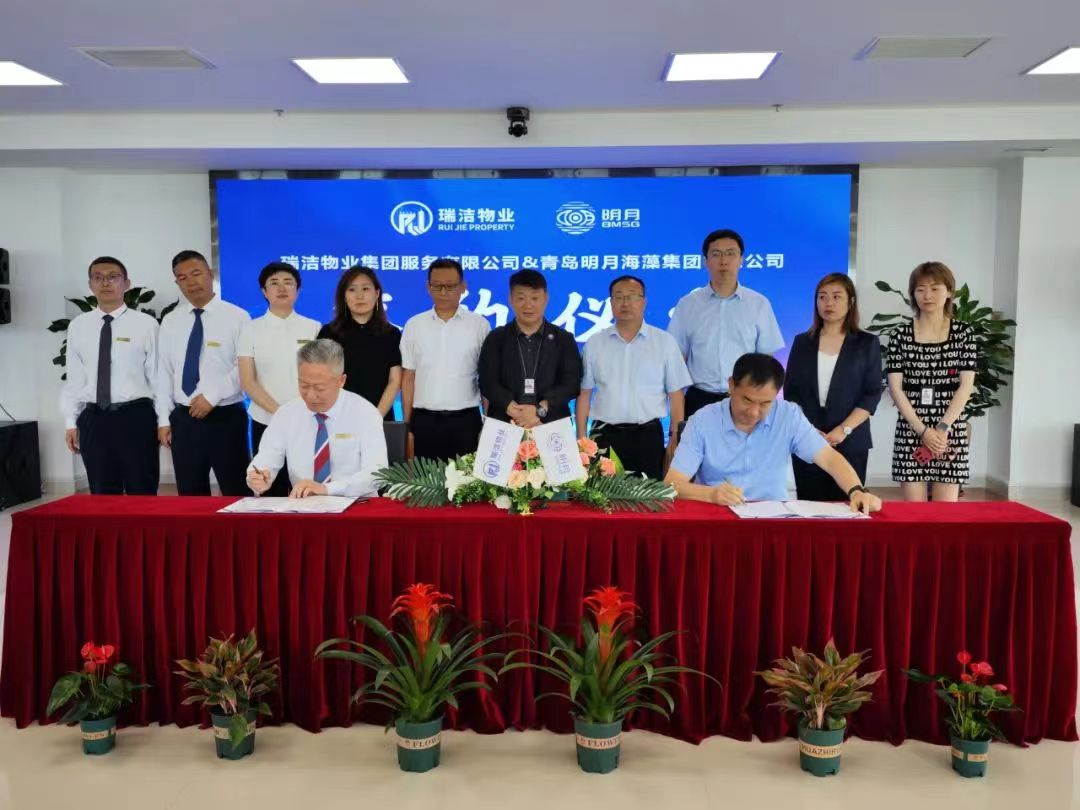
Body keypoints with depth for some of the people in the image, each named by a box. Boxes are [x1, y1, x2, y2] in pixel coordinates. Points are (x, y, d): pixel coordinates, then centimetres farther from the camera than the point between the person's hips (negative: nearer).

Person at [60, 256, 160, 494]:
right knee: (102, 496, 11)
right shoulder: (77, 327, 7)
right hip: (93, 420, 3)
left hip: (136, 417, -3)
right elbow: (74, 378, 8)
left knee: (142, 493, 5)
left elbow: (157, 374, -2)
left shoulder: (146, 324, -2)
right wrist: (71, 422, 5)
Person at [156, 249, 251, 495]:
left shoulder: (236, 317, -5)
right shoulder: (170, 322, 9)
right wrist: (164, 419, 4)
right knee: (190, 496, 12)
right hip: (184, 419, 4)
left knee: (236, 493, 2)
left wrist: (212, 395, -16)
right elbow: (164, 372, 9)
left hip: (227, 418, -4)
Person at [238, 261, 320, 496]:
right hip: (266, 423, 0)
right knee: (271, 492, 4)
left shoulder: (314, 328, 4)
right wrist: (279, 412, -13)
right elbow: (247, 382, -1)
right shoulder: (252, 329, 4)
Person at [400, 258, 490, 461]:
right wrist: (407, 426, 3)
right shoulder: (414, 325, 6)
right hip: (424, 421, 1)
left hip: (465, 420, -1)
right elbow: (408, 378, 7)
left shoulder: (479, 325, 2)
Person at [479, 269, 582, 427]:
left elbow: (572, 382, -2)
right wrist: (517, 413, -17)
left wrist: (540, 409, -16)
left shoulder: (564, 339, 8)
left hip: (552, 426, 0)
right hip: (504, 426, 0)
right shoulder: (495, 339, 7)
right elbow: (488, 383, -3)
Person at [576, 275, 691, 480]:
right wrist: (581, 439, 2)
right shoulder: (595, 343, 7)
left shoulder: (665, 342, 3)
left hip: (648, 436, -1)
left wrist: (675, 440, -3)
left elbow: (675, 395, 3)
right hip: (604, 435, 1)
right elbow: (584, 394, 8)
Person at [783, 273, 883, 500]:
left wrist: (844, 430, -14)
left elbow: (872, 394, -2)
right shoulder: (802, 341, 10)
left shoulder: (867, 343, 5)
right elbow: (790, 392, 6)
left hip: (850, 441, -1)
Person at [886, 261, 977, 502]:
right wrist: (923, 430, -11)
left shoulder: (964, 333, 4)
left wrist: (942, 428, -12)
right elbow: (895, 388, -2)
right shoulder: (901, 336, 3)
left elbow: (966, 386, -2)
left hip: (951, 431, 0)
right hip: (910, 431, 0)